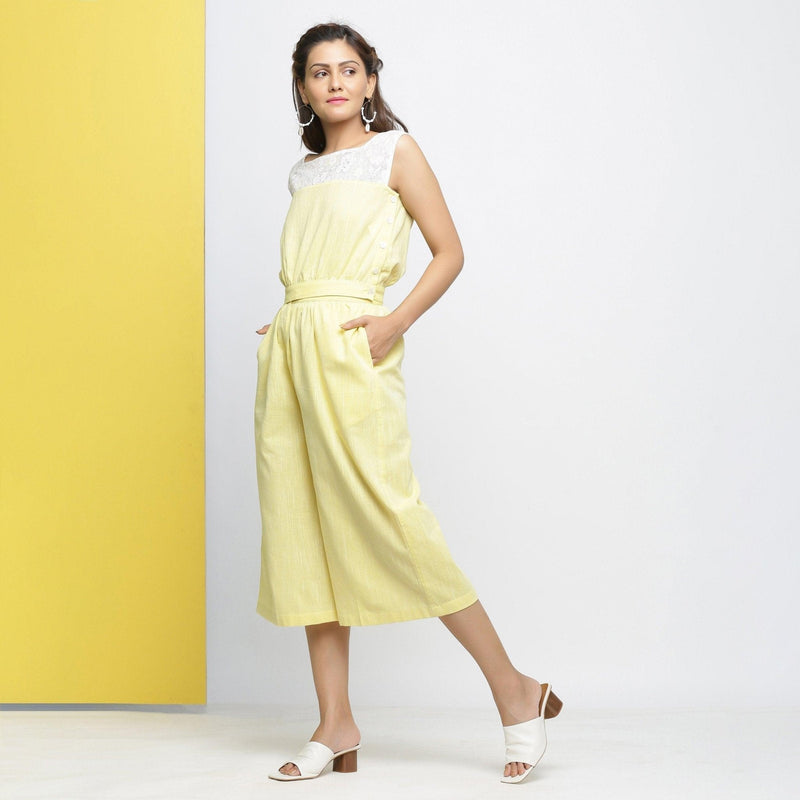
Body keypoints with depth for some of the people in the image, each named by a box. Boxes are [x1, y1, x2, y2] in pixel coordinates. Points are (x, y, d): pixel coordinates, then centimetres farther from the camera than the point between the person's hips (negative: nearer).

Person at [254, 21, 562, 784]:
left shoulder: (393, 151, 4)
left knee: (383, 515, -14)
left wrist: (396, 322, -14)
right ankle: (335, 725, 7)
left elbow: (448, 252, 0)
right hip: (289, 346, 7)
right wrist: (286, 324, 9)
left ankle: (514, 691, -4)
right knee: (301, 529, 2)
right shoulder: (304, 173, 20)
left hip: (349, 346, -6)